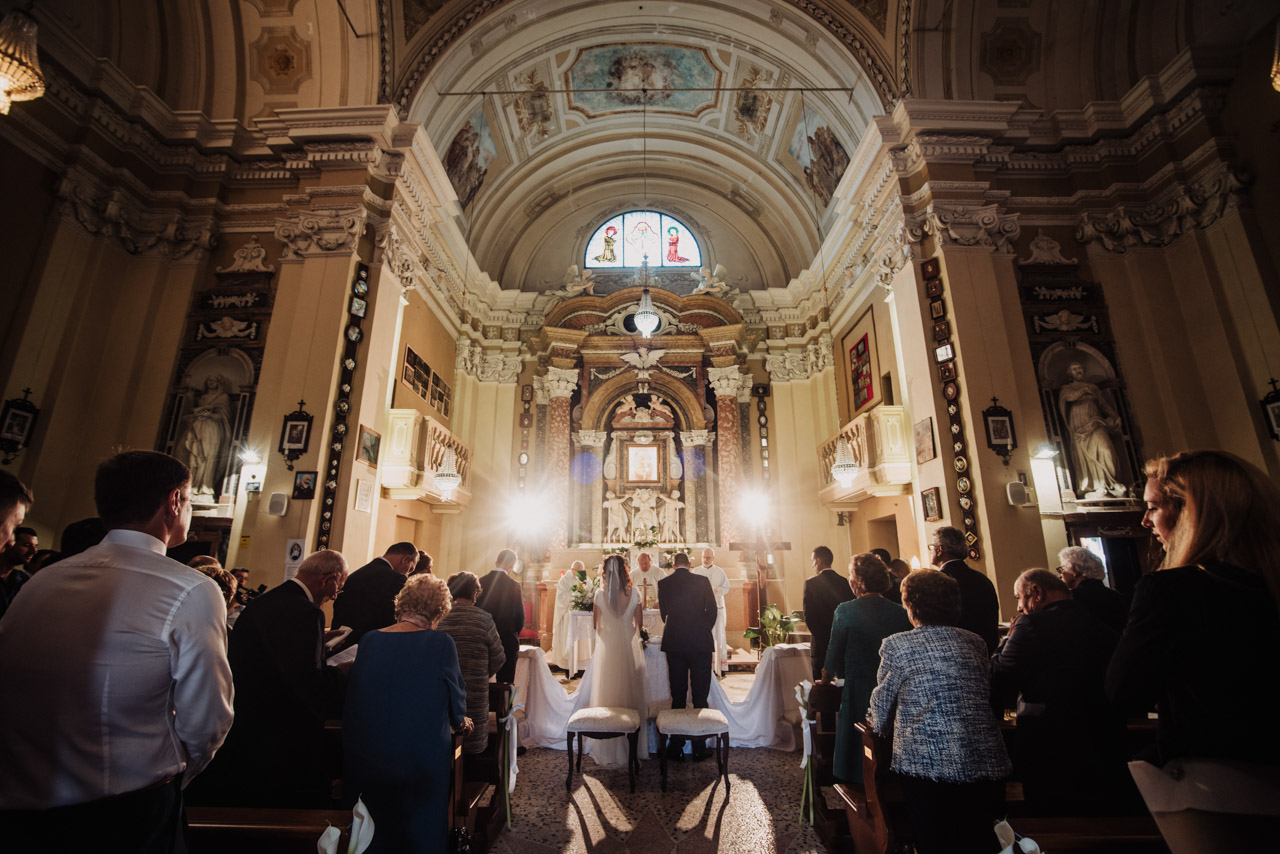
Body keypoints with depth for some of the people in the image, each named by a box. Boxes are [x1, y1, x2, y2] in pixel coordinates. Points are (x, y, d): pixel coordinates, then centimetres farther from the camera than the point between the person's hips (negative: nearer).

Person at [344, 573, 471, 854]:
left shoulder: (369, 640, -6)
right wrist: (460, 722, 20)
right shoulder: (440, 643, -17)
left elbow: (355, 700, 7)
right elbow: (457, 696, -4)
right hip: (422, 763, -3)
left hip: (368, 760, 4)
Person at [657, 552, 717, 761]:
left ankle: (676, 747, 16)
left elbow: (664, 613, 9)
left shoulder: (663, 583, 1)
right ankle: (700, 747, 15)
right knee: (700, 695, 8)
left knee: (677, 696, 10)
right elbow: (712, 611, 1)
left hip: (674, 644, 1)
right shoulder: (702, 581, -2)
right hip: (700, 642, -1)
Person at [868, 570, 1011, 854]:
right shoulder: (976, 643, 7)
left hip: (925, 764, -4)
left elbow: (880, 715, 2)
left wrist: (878, 722, 24)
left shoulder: (896, 645, -7)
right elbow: (983, 699, 21)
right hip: (986, 764, 5)